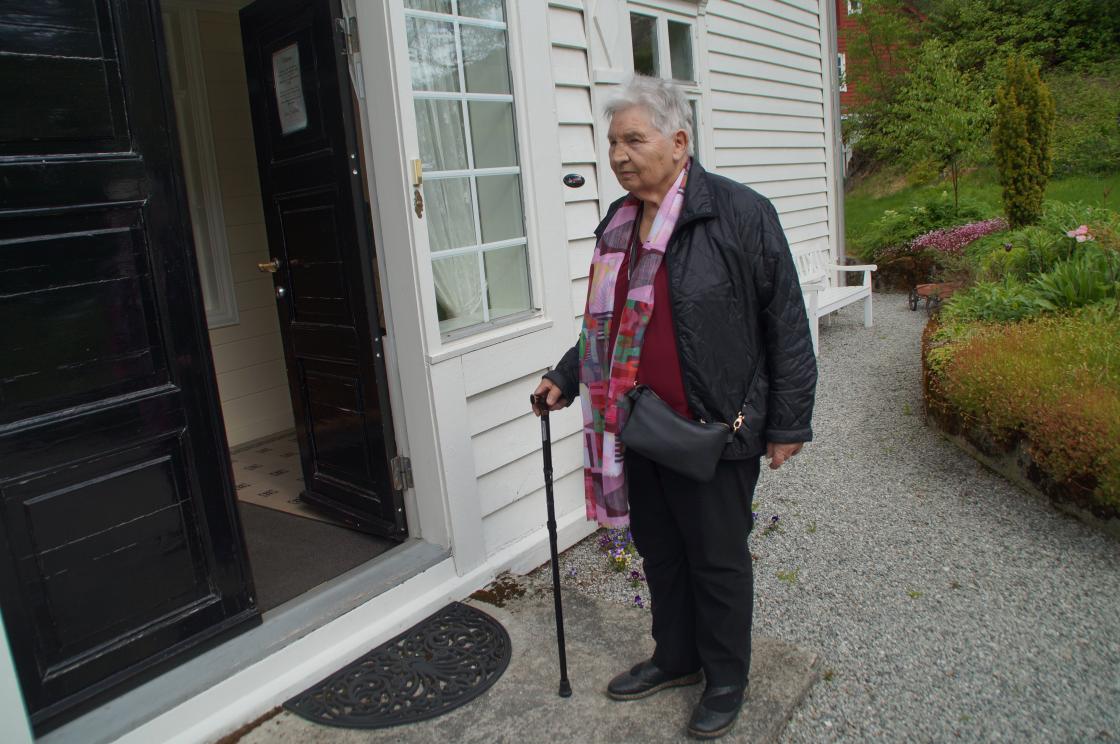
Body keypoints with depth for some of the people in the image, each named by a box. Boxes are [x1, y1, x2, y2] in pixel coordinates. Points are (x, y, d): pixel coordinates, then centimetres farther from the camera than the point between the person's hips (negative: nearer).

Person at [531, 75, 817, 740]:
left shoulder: (740, 213, -12)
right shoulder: (618, 223, 9)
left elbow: (787, 327, -10)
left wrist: (789, 423, -10)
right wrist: (565, 379, 14)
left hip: (715, 429, -6)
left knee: (717, 559, 10)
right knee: (659, 550, 20)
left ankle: (727, 680, 33)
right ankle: (676, 658, 42)